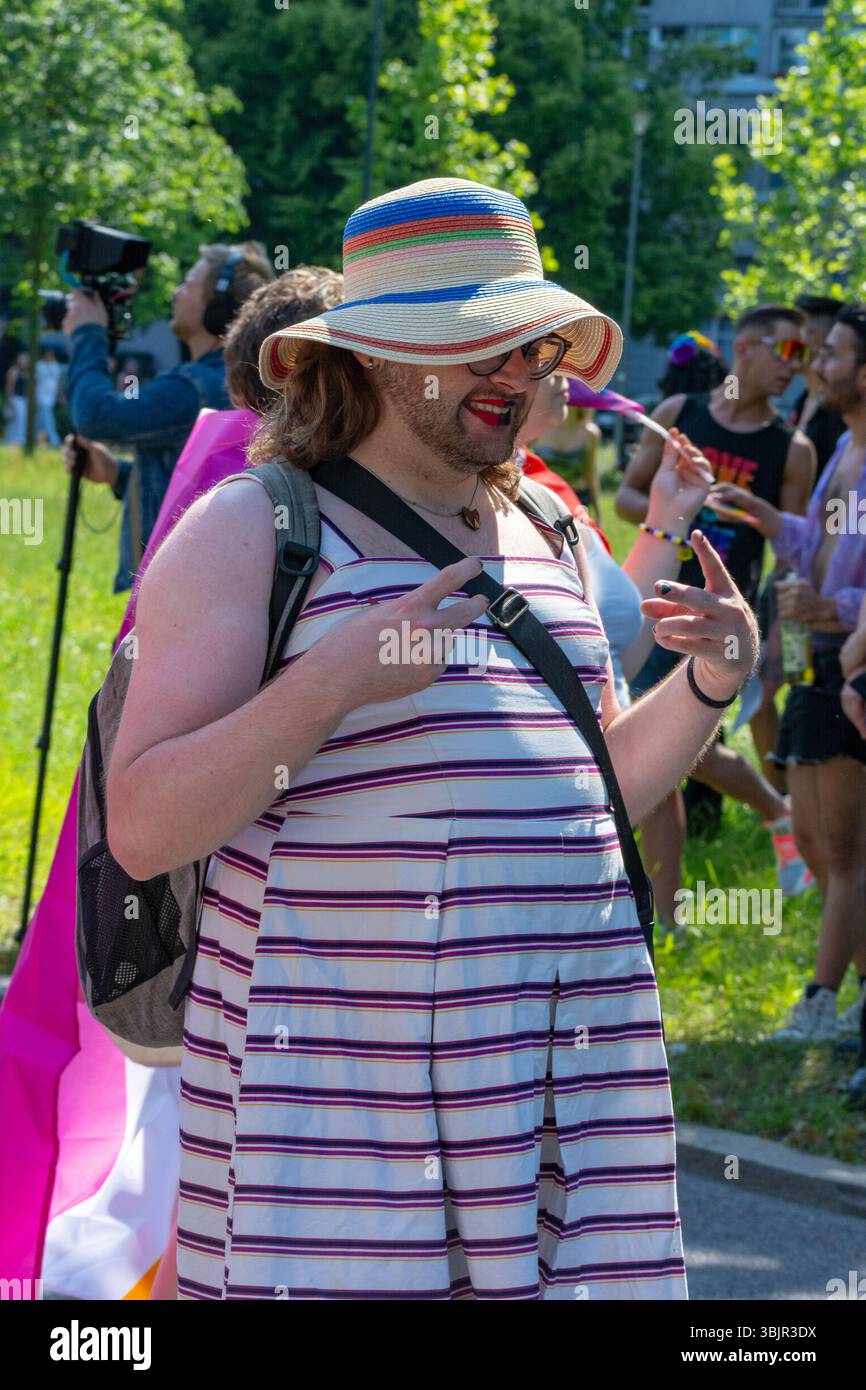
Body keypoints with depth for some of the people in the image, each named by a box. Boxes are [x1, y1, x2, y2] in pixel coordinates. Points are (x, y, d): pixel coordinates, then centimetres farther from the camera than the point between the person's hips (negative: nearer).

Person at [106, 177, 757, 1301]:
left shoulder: (543, 540, 18)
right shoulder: (250, 532, -2)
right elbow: (141, 829, -11)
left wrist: (710, 683, 7)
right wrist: (335, 677, -21)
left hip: (564, 1059, 6)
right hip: (335, 1069, -6)